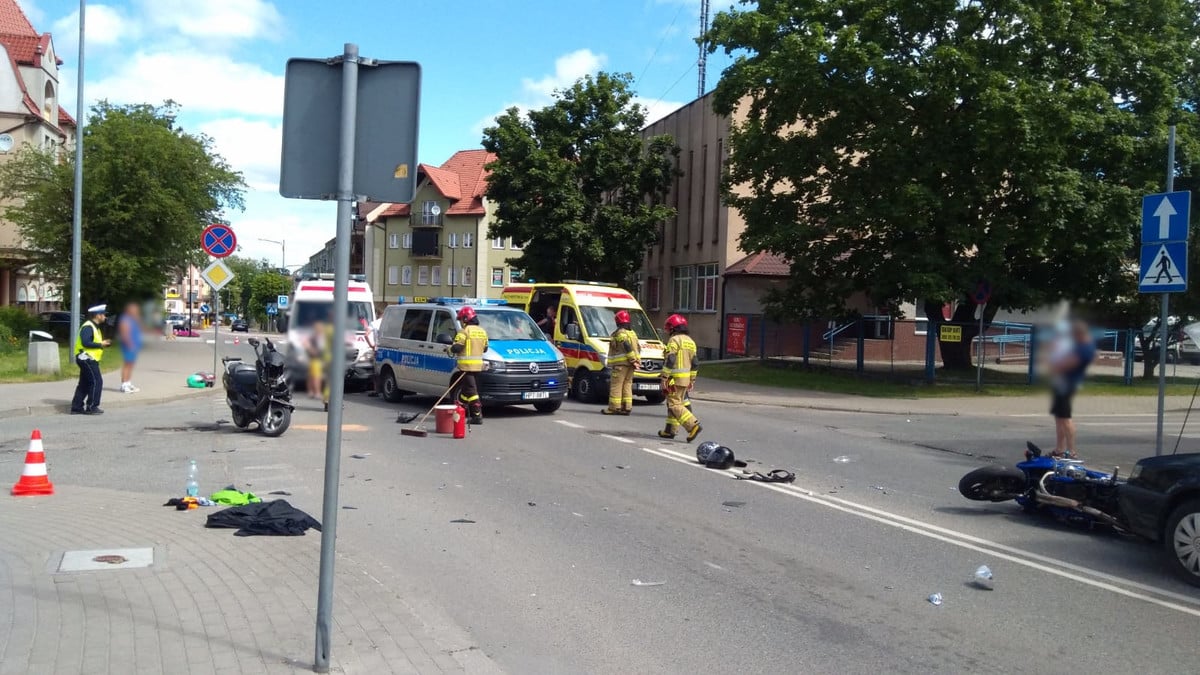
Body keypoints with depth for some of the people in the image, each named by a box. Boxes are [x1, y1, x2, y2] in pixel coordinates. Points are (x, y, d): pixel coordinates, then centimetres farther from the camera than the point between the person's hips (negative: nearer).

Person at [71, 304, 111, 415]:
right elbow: (85, 343, -25)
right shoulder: (88, 327, -15)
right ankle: (91, 407, -7)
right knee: (96, 382, -11)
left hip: (89, 359, 11)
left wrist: (103, 343, 6)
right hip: (86, 358, -11)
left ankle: (76, 407, 16)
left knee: (84, 383, 12)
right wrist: (100, 344, -18)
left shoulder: (94, 327, 18)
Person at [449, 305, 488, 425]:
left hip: (466, 365, -8)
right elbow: (485, 348, 18)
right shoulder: (482, 331, 13)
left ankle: (478, 416, -11)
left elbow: (456, 347, -16)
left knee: (471, 390, -7)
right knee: (465, 388, 19)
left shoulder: (464, 331, -11)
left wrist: (451, 349, 4)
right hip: (478, 365, 8)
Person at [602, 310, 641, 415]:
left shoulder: (620, 333, -10)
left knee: (616, 385, -5)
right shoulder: (632, 333, 18)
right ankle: (627, 407, 11)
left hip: (620, 363, -9)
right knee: (627, 385, 12)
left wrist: (633, 360, -18)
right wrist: (636, 361, 12)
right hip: (630, 364, 9)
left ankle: (614, 407, -6)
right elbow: (638, 349, 16)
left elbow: (628, 348, -20)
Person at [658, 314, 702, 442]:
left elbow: (670, 360, -19)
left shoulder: (674, 340, -11)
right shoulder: (690, 341, 15)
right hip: (685, 378, 9)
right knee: (675, 402, 15)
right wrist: (691, 380, 21)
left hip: (675, 378, -9)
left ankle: (693, 425, -20)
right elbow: (694, 363, 16)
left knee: (675, 405, -8)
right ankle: (670, 431, 19)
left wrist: (664, 377, -16)